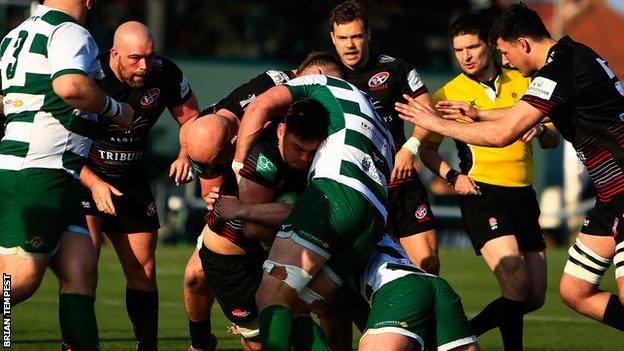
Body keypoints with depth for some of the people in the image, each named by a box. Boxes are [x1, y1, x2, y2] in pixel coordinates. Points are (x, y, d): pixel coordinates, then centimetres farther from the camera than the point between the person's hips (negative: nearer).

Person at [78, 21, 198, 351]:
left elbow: (190, 117, 7)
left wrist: (185, 155, -11)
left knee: (143, 269, 6)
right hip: (82, 176, -5)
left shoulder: (165, 74, -11)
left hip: (130, 181, 5)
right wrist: (94, 183, -25)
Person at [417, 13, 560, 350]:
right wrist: (452, 176, -10)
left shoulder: (522, 82, 9)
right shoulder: (448, 94, 1)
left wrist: (541, 131, -10)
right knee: (516, 284, -24)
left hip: (523, 194, 5)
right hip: (482, 194, -5)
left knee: (534, 298, 5)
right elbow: (427, 149, 8)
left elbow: (554, 139, 13)